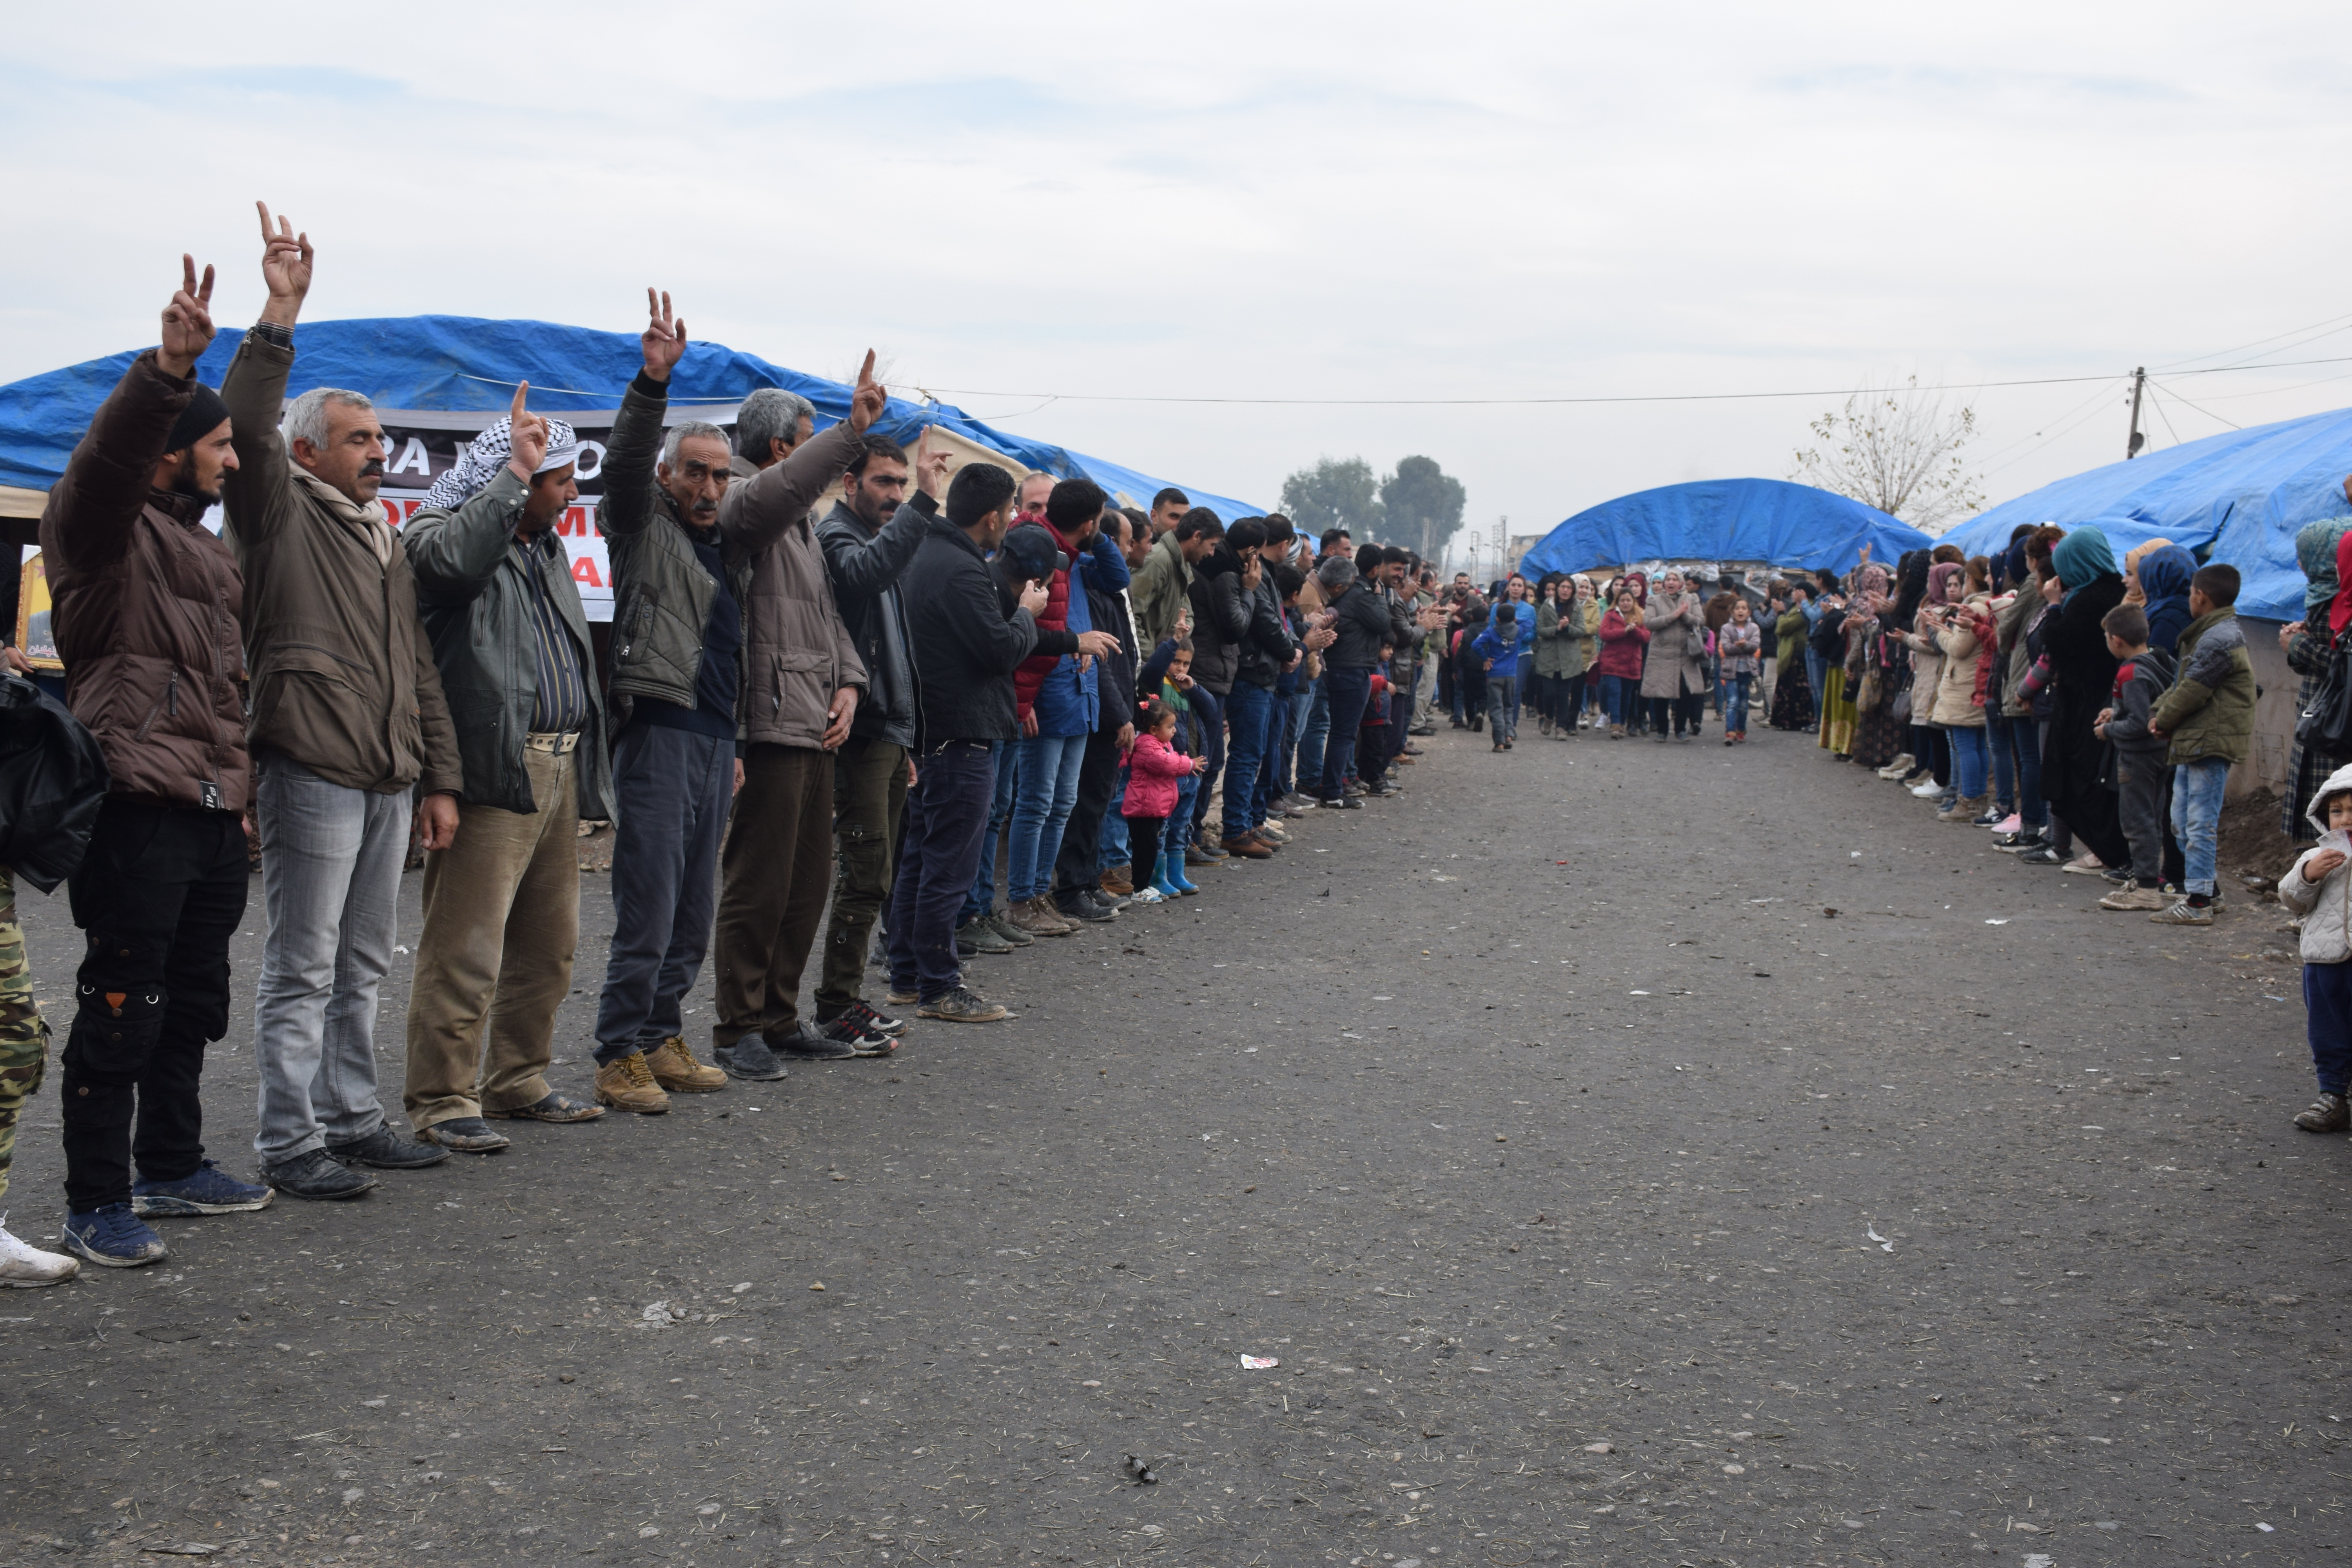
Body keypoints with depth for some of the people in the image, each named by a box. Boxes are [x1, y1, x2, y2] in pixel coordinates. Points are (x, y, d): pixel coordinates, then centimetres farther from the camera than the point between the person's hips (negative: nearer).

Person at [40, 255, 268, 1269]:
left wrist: (239, 782, 24)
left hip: (214, 813, 9)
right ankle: (96, 1205, 4)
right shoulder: (106, 530, -6)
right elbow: (109, 455, -29)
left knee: (194, 1003, 17)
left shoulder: (207, 551, 22)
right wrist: (168, 367, -44)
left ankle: (171, 1166, 31)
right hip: (138, 809, -9)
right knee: (122, 1012, -4)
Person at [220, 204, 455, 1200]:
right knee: (302, 969, -4)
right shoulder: (279, 513, 0)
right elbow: (246, 425, -19)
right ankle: (289, 1145, 2)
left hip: (389, 778, 8)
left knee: (363, 966, 14)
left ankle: (351, 1118, 23)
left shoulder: (385, 541, 22)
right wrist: (279, 316, -24)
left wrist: (439, 778, 16)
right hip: (312, 771, -8)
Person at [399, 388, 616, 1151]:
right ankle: (441, 1100, -2)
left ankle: (518, 1081, 25)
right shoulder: (439, 531, -4)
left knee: (549, 943, 13)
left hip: (559, 769, 9)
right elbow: (455, 559, -31)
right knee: (467, 947, -9)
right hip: (491, 772, -9)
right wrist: (515, 469, -22)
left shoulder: (546, 545, 22)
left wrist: (586, 768, 24)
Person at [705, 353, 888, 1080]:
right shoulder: (747, 504, -7)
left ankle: (780, 1018, 23)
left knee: (808, 883, 13)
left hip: (817, 728, 10)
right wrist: (852, 430, -36)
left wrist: (848, 683, 7)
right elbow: (775, 491, -32)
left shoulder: (804, 527, 24)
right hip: (771, 726, -10)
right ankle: (738, 1028, 4)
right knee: (758, 884, -5)